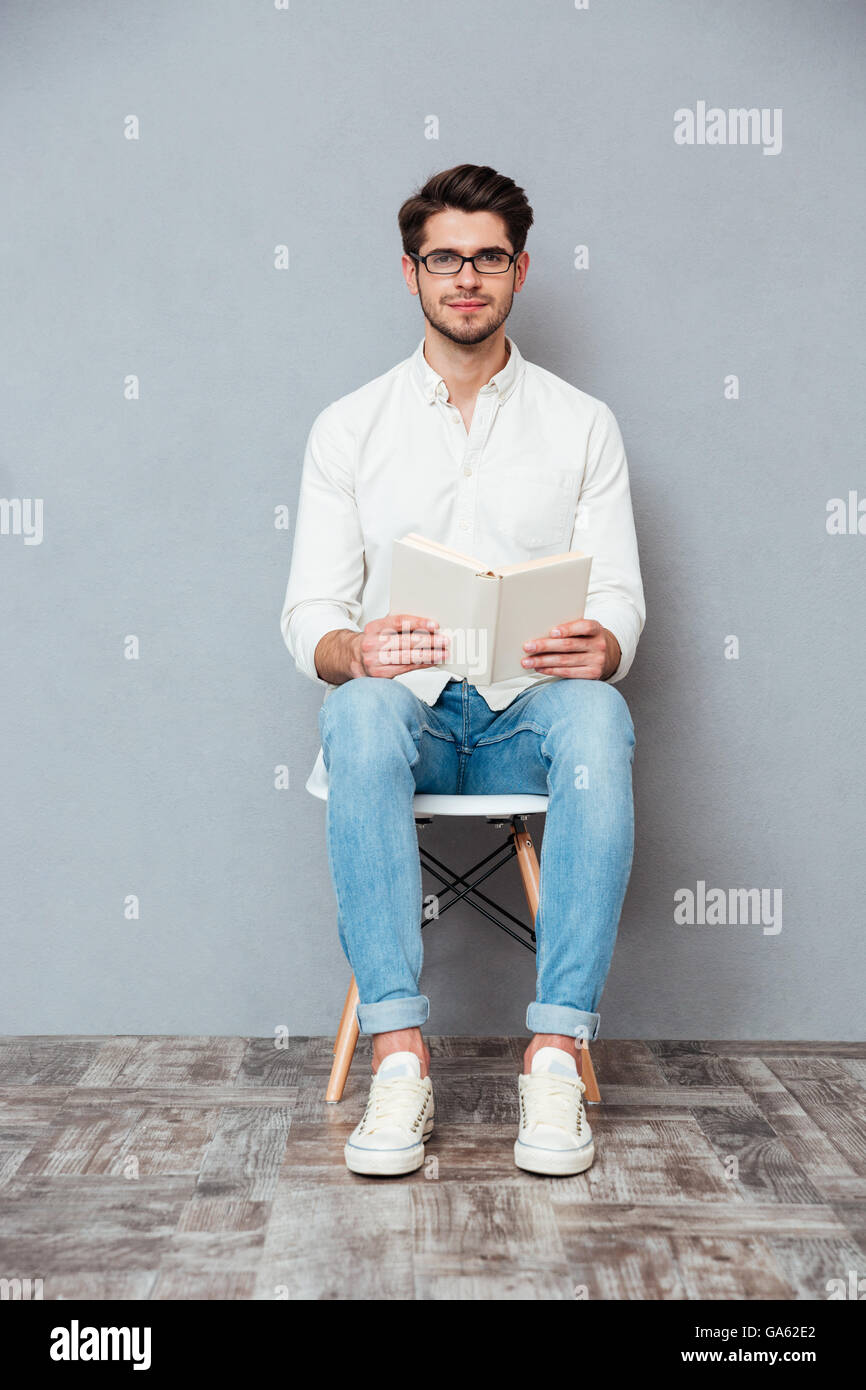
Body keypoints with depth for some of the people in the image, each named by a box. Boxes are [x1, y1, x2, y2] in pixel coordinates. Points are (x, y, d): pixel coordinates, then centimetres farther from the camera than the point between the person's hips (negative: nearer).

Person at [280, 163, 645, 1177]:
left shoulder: (582, 426, 11)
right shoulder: (348, 427, 10)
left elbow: (619, 599, 3)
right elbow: (309, 613, 3)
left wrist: (601, 647, -23)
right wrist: (353, 652, -23)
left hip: (531, 716, 0)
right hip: (404, 714, 0)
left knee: (597, 720, -35)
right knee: (359, 713, -36)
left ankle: (555, 1051, -31)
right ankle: (399, 1053, -33)